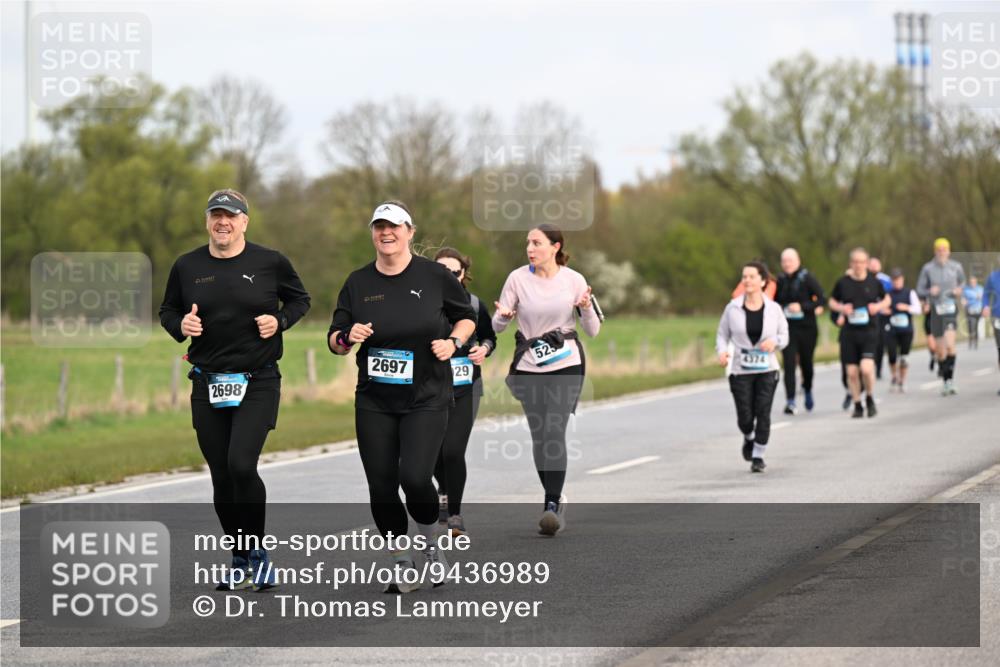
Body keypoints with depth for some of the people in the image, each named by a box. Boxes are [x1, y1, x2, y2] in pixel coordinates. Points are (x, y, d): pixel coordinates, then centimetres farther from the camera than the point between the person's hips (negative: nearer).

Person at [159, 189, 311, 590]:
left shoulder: (270, 262, -1)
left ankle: (255, 553, -2)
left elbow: (300, 299, 13)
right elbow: (168, 310, 17)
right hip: (207, 386, 3)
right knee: (221, 477, 5)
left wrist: (280, 320, -6)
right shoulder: (187, 267, 4)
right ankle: (242, 562, 20)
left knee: (241, 465, -20)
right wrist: (180, 324, -5)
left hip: (258, 383, -3)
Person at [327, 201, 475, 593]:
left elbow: (466, 317, 12)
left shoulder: (435, 276, -1)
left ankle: (431, 546, 11)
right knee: (381, 486, 0)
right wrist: (348, 336, -14)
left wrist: (453, 342, -8)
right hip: (374, 402, 3)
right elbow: (334, 341, 9)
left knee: (415, 477, -17)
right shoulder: (358, 283, 5)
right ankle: (401, 565, 18)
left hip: (426, 399, -3)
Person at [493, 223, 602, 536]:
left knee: (554, 432, -14)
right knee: (539, 436, 5)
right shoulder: (517, 278, -1)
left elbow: (593, 330, 2)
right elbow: (497, 325, 3)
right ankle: (555, 498, 22)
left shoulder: (573, 280, -2)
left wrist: (586, 307, -17)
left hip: (566, 364, -2)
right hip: (529, 366, 2)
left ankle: (552, 505, -17)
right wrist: (505, 316, -19)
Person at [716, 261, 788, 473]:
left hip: (767, 369, 0)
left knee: (763, 413, -5)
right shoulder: (733, 308, -3)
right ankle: (749, 439, 34)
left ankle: (758, 455, 10)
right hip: (740, 370, 0)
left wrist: (774, 342, -14)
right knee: (745, 416, -1)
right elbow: (722, 334, 6)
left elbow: (784, 335, 8)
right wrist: (722, 351, -13)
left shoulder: (773, 309, -2)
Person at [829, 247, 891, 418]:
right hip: (849, 332, 2)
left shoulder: (874, 282, 1)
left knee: (867, 368, -17)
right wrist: (841, 308, -7)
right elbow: (832, 302, 13)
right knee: (852, 372, 2)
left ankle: (870, 399, 8)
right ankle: (857, 405, 19)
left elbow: (886, 299, 16)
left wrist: (879, 306, -5)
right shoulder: (843, 282, 1)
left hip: (869, 331, -2)